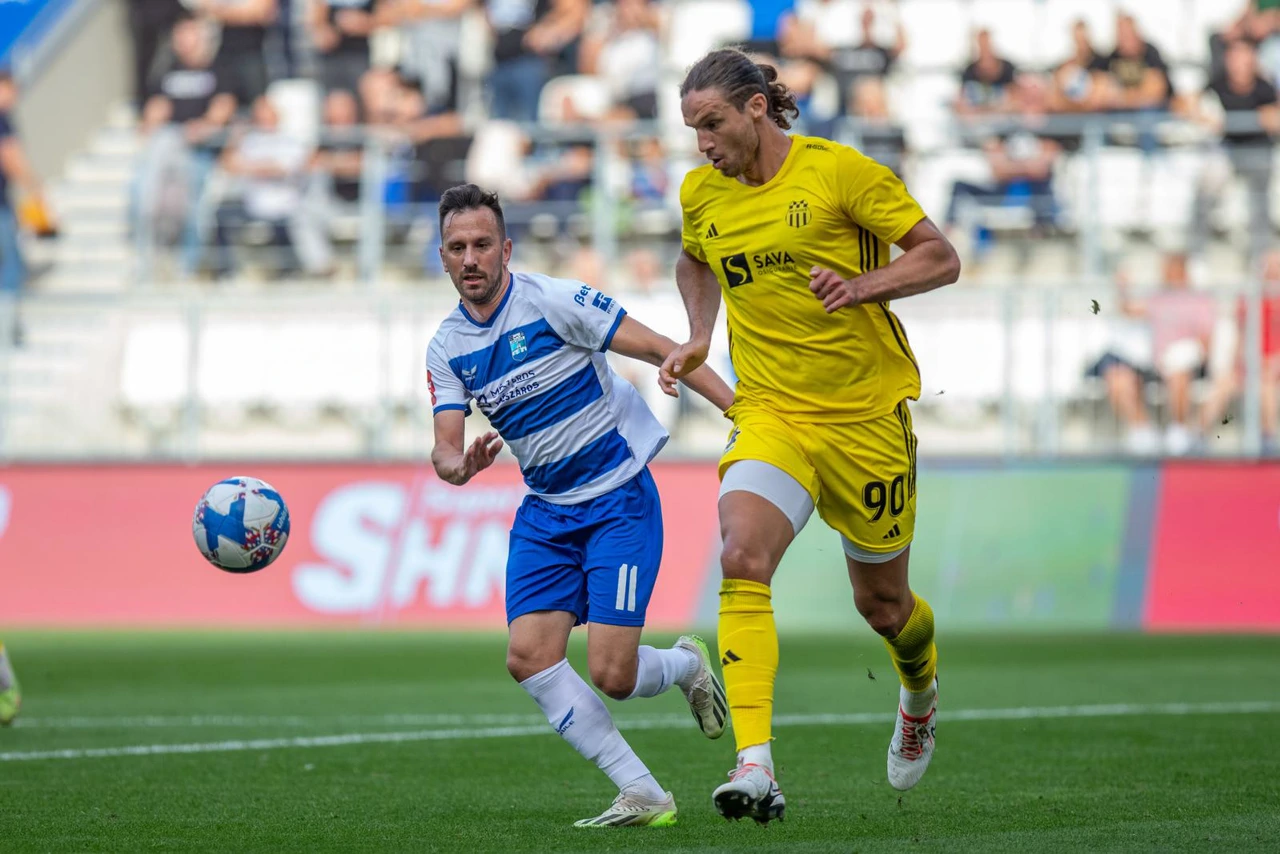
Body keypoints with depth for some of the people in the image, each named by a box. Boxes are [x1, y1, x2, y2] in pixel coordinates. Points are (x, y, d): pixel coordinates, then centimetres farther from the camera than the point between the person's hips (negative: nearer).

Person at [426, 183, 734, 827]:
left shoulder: (553, 301, -13)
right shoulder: (447, 348, 3)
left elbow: (659, 349, -13)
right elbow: (445, 445, -3)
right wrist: (456, 465, -29)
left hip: (620, 497, -6)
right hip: (546, 511, 6)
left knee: (611, 674, -14)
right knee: (528, 655, -14)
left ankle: (686, 665, 23)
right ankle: (642, 796, -5)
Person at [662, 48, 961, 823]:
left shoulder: (838, 170, -11)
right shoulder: (701, 193, 3)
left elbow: (941, 258, -7)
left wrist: (863, 284, -23)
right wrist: (699, 338, 10)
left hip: (867, 413, -2)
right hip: (771, 414, 2)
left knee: (882, 601, 12)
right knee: (742, 560, -25)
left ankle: (921, 694, 50)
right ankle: (756, 766, -32)